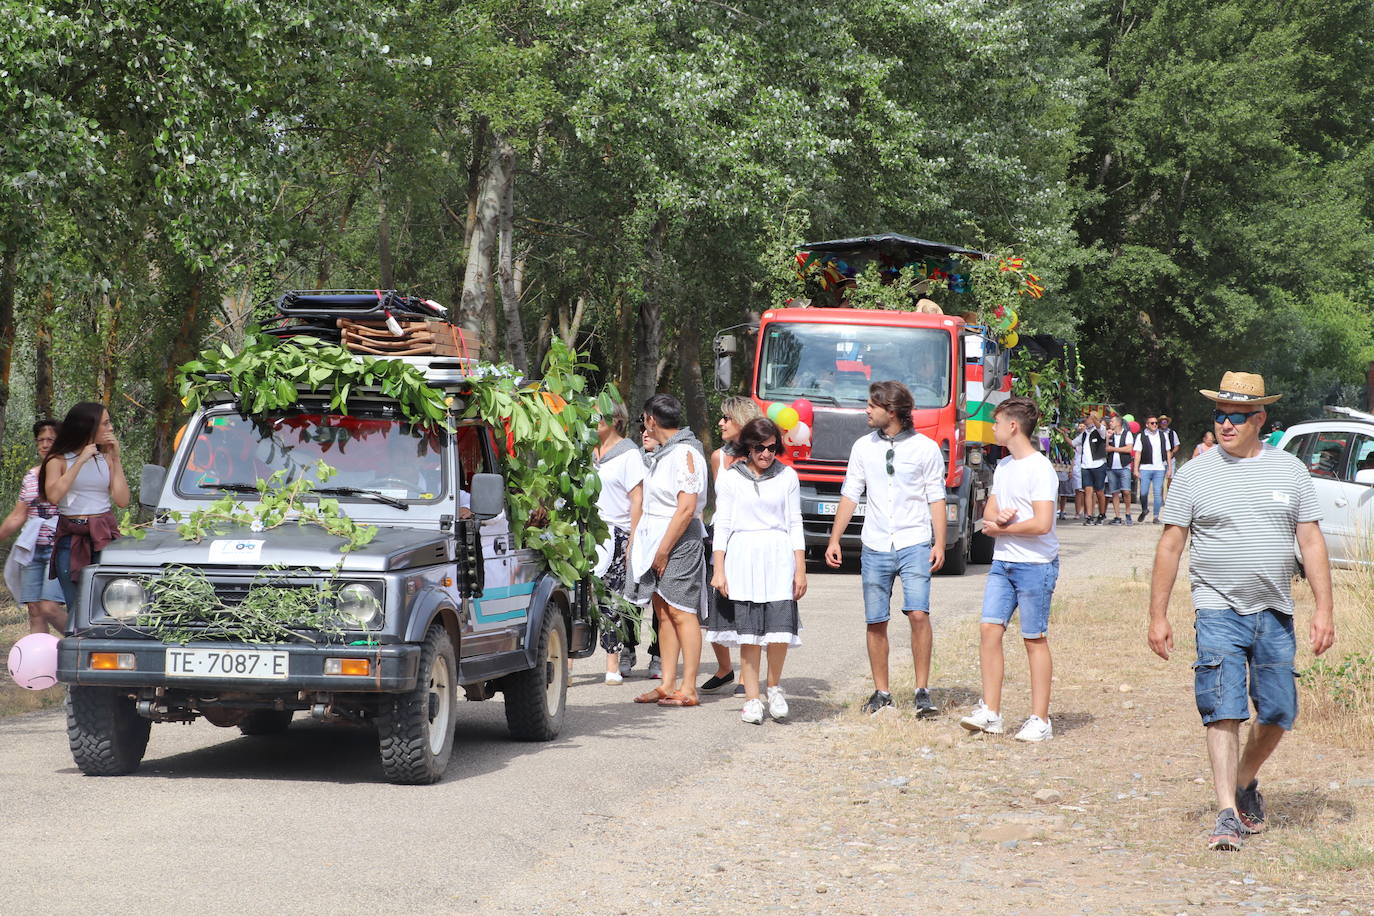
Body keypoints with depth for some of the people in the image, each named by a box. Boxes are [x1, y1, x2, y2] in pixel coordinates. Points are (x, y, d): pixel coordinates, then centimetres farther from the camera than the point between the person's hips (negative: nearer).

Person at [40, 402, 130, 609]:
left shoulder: (106, 458, 11)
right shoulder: (59, 460, 3)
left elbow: (122, 501, 1)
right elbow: (53, 495, -16)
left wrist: (116, 460, 1)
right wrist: (80, 461, -11)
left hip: (104, 537, 2)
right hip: (71, 540, -2)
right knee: (76, 609, -2)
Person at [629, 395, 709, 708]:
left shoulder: (685, 453, -13)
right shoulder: (663, 453, 16)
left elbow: (686, 508, -19)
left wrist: (664, 550, -18)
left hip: (680, 541, -9)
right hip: (657, 540, 9)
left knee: (681, 611, -8)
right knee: (662, 611, 8)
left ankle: (688, 689, -8)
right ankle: (667, 685, 11)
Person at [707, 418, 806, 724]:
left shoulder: (787, 477, 8)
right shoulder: (731, 479, 6)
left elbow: (795, 524, 10)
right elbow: (722, 526, 7)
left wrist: (800, 569, 6)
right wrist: (718, 569, 1)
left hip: (778, 558, 0)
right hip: (742, 559, 0)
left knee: (779, 629, -10)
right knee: (748, 631, -2)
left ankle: (774, 686, 14)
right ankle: (752, 699, 5)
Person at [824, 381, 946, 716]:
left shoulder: (925, 448, 0)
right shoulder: (863, 447, 8)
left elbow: (936, 499, 3)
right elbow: (850, 495, 11)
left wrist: (939, 544, -5)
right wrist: (834, 539, 6)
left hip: (914, 546, -3)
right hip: (875, 547, 3)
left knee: (918, 614, -15)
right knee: (875, 622, 3)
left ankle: (922, 691, -7)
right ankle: (881, 693, 14)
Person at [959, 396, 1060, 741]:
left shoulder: (1040, 468, -13)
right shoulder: (1003, 467, 14)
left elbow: (1041, 523, -20)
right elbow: (989, 512, 17)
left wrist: (1000, 527, -7)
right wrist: (998, 516, -8)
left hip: (1035, 565, -7)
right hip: (1002, 563, 7)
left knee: (1035, 639, -2)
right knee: (989, 629, -1)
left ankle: (1040, 720, 4)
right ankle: (990, 712, 3)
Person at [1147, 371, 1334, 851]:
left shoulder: (1290, 470, 7)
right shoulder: (1194, 474, 1)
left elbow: (1311, 542, 7)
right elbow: (1170, 547, 3)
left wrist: (1324, 609, -1)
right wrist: (1158, 616, -1)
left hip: (1275, 613, 3)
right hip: (1219, 612, -3)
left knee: (1277, 712, 6)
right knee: (1223, 709, -11)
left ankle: (1246, 781, 32)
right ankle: (1227, 815, -11)